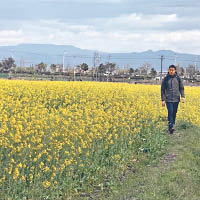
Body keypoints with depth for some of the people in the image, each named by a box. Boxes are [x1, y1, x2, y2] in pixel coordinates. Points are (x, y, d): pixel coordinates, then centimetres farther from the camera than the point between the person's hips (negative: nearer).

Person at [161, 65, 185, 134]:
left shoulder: (178, 78, 5)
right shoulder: (166, 79, 1)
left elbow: (181, 88, 8)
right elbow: (162, 89, 4)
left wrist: (183, 96, -7)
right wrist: (163, 100, -1)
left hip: (176, 99, 2)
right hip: (168, 99, -2)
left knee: (174, 113, 8)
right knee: (170, 112, -13)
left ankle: (172, 125, 23)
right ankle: (170, 128, -16)